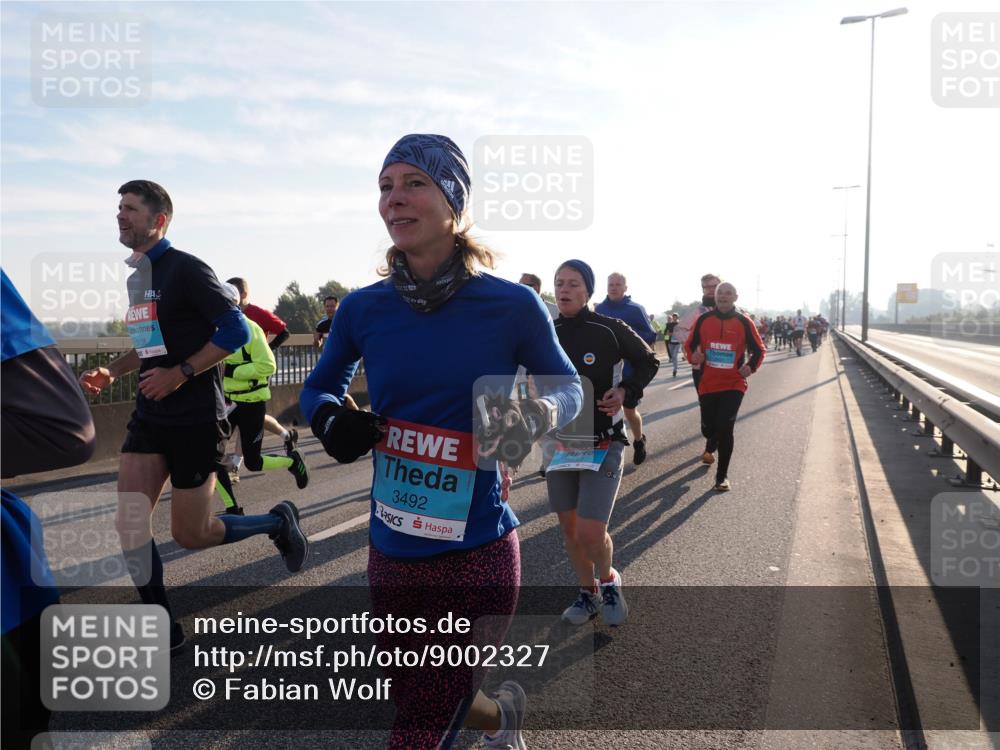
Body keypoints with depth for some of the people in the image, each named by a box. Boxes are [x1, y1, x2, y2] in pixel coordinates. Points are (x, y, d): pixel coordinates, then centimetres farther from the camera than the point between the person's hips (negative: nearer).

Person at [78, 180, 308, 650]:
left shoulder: (185, 269, -12)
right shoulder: (137, 278, 13)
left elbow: (236, 330, -17)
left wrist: (180, 374, -20)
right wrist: (110, 372, 7)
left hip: (195, 418, -7)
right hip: (151, 415, 8)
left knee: (190, 535, 0)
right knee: (129, 523, -1)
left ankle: (278, 522, 24)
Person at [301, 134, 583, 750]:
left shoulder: (512, 305, -11)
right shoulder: (364, 308, -3)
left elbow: (568, 387, 4)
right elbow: (319, 387, 14)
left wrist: (534, 418, -18)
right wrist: (330, 418, -9)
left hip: (478, 557, -4)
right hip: (391, 554, 4)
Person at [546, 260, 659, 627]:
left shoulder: (610, 330, -9)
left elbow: (648, 361, 7)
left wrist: (625, 390, -9)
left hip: (602, 443, -4)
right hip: (559, 442, 4)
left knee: (590, 531, -11)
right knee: (569, 528, 12)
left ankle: (609, 580, 22)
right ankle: (588, 593, 34)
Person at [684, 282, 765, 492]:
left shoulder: (744, 322, -3)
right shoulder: (703, 320, 1)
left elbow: (759, 350, 6)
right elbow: (690, 344, 10)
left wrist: (751, 367, -12)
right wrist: (693, 356, -11)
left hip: (733, 385, -2)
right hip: (707, 384, 2)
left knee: (725, 429, -11)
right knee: (708, 429, 7)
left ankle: (722, 476, 3)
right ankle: (717, 443, 46)